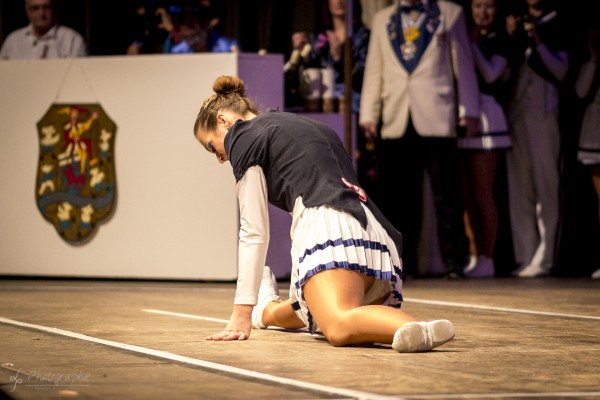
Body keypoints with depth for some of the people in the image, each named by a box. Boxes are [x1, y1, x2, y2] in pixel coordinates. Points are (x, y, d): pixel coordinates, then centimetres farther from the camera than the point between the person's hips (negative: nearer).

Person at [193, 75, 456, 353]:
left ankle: (419, 330, -55)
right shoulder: (310, 125, 36)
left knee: (340, 329, -33)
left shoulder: (242, 136, 13)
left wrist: (242, 311, 6)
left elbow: (254, 231, 6)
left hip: (327, 226, -9)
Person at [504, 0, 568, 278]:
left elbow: (561, 71, -5)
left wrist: (538, 43, -14)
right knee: (518, 187, 3)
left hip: (543, 114, -5)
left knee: (545, 187, -7)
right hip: (516, 113, 5)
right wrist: (512, 39, -1)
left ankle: (543, 258, -10)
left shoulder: (557, 26, 3)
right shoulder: (519, 25, 16)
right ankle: (524, 257, 5)